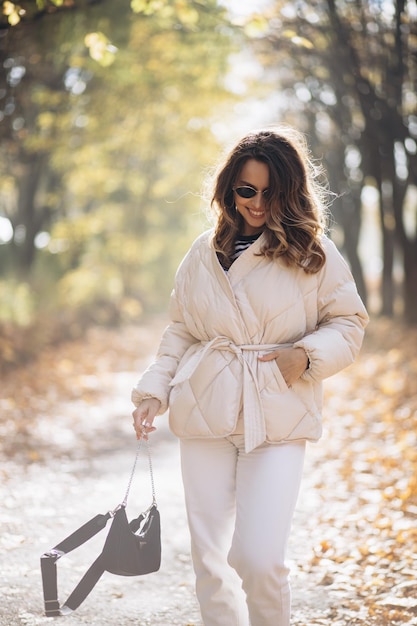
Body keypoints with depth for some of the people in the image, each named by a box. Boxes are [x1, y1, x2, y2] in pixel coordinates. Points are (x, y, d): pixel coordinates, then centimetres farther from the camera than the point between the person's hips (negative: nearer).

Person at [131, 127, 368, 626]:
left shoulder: (313, 254, 2)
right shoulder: (204, 254, 9)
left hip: (279, 417, -3)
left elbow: (349, 323, 6)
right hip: (205, 413, 3)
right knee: (209, 560, 4)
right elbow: (179, 332, 15)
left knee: (259, 560, -12)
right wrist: (154, 392, 4)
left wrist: (308, 354, -12)